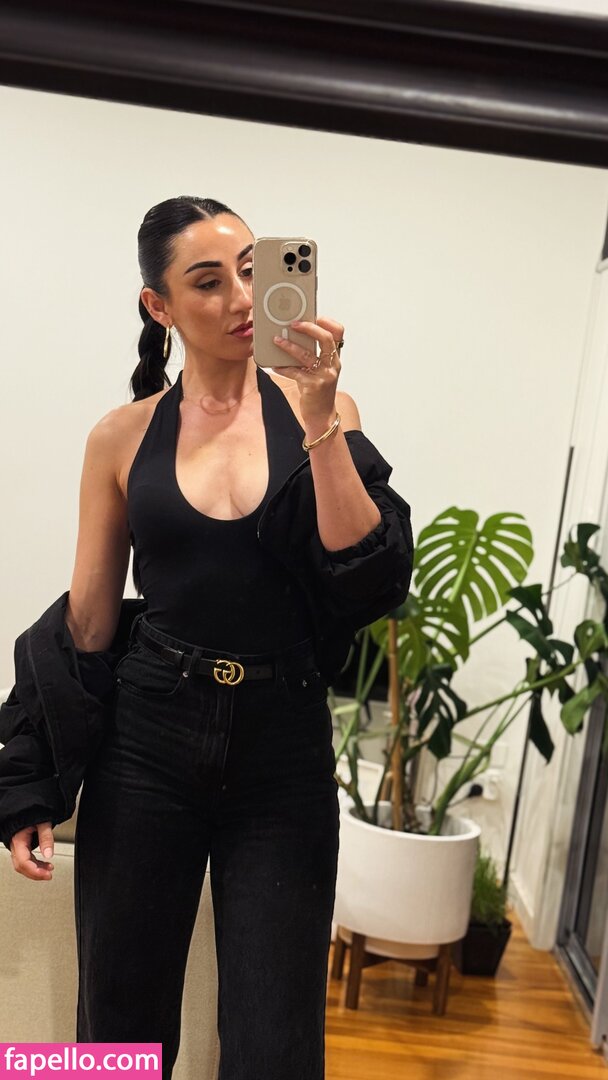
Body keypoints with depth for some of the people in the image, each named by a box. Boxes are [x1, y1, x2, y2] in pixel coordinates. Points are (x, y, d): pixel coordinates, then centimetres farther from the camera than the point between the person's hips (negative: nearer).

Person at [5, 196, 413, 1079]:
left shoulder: (321, 410, 0)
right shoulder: (123, 437, 1)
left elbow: (376, 585, -11)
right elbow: (87, 622, 6)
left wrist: (321, 422, -19)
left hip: (286, 749, 0)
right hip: (148, 741, 1)